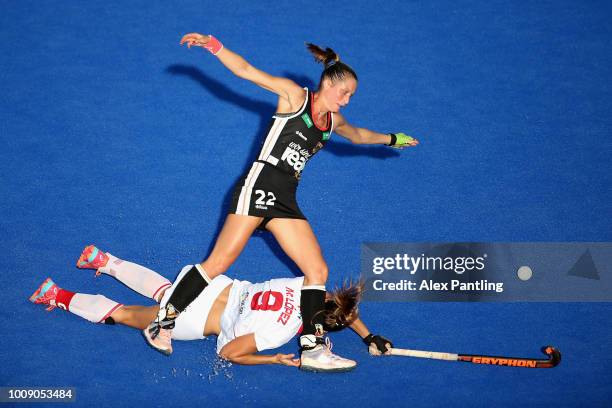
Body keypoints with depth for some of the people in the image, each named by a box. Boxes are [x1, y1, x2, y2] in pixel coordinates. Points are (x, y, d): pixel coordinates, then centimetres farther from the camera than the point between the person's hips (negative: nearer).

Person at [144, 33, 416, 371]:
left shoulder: (333, 122, 20)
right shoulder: (294, 96, 1)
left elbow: (358, 135, 43)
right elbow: (246, 71, -5)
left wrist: (391, 139, 52)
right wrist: (213, 45, -15)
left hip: (286, 201, 8)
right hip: (261, 184, -8)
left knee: (317, 271, -1)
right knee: (220, 262, -13)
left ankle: (312, 349, -1)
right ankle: (164, 320, -5)